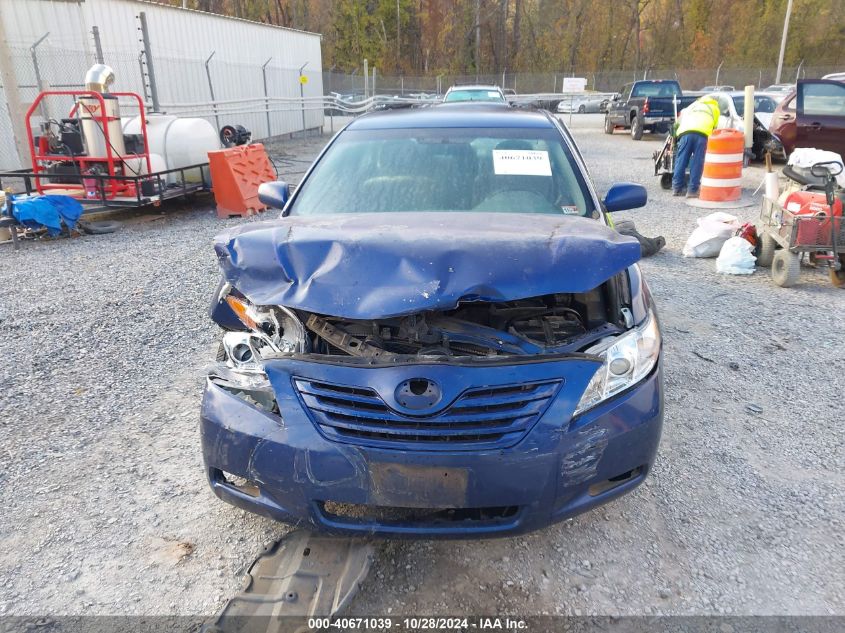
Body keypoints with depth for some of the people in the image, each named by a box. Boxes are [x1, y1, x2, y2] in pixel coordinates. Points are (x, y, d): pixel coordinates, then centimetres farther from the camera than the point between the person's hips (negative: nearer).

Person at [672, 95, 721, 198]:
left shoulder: (692, 105, 39)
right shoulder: (715, 108, 32)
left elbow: (680, 120, 31)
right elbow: (715, 127, 26)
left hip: (686, 132, 1)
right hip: (703, 133, -1)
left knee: (681, 160, 4)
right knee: (697, 163, 0)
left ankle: (677, 188, 4)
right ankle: (692, 190, -3)